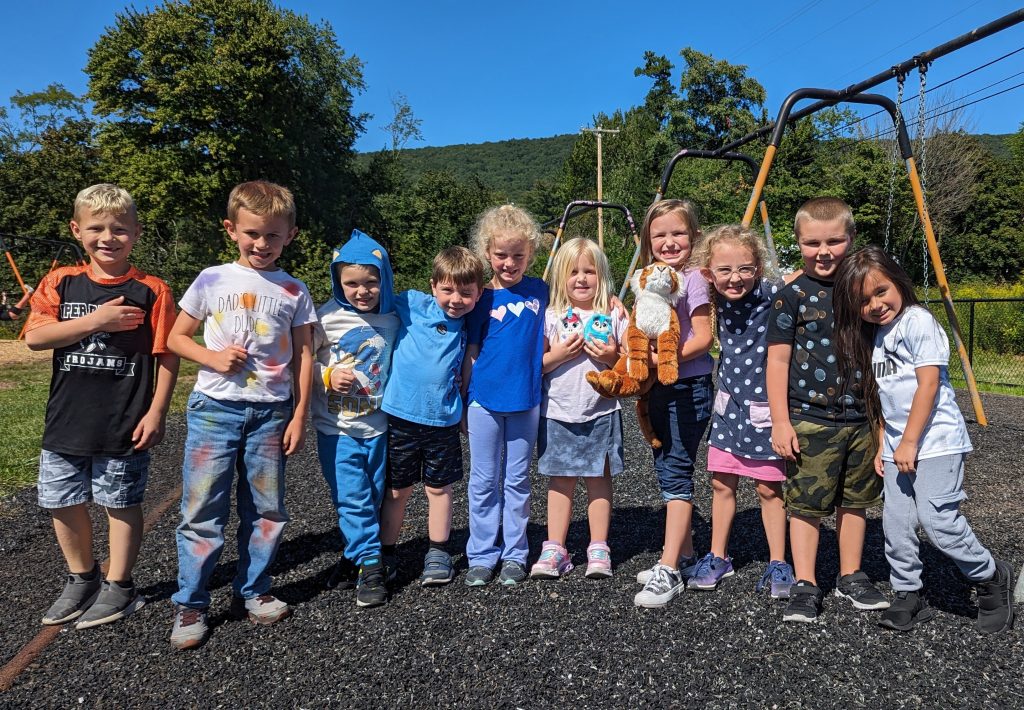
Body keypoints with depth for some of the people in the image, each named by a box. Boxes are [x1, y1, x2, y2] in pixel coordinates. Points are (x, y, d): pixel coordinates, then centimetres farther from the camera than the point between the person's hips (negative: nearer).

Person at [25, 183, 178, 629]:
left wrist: (156, 412, -11)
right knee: (62, 503, 15)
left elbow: (167, 356, -6)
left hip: (125, 424, -4)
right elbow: (34, 337, -7)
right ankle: (81, 579, 36)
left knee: (122, 504, 8)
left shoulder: (151, 291, -6)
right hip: (66, 421, 4)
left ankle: (119, 587, 25)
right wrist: (94, 321, -17)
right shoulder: (61, 283, 4)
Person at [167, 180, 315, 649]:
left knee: (267, 509, 9)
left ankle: (252, 592, 26)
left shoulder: (294, 291, 4)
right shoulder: (212, 280, 2)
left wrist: (299, 416, 1)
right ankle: (189, 606, 15)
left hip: (271, 412, 1)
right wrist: (212, 358, -11)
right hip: (214, 408, -1)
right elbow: (177, 337, 8)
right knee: (202, 510, 1)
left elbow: (303, 355, 5)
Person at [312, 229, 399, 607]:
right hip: (337, 427, -3)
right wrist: (327, 376, -16)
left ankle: (355, 555, 29)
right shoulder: (327, 317, -8)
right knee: (352, 499, -4)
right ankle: (370, 566, 8)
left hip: (378, 426, 3)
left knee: (374, 498, 12)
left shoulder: (392, 320, 1)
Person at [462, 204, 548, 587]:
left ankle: (515, 554, 23)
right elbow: (471, 352, 1)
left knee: (518, 480, 11)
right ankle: (482, 555, 20)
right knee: (484, 480, 8)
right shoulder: (483, 298, -3)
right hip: (485, 398, -1)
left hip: (525, 399, 2)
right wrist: (461, 403, 2)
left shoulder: (539, 290, 2)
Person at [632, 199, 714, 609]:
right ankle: (685, 556, 25)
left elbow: (703, 337, -15)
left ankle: (669, 570, -5)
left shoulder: (693, 279, -9)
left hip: (688, 387, -8)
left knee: (676, 473, -9)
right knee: (668, 472, 13)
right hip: (658, 388, 8)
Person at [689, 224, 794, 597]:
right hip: (729, 405, 5)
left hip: (765, 408, -5)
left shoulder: (774, 293, -17)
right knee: (722, 483, 11)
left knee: (768, 488, 6)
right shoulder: (718, 301, -2)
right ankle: (718, 558, 27)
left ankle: (778, 563, 24)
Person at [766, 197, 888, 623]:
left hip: (861, 417, 5)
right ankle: (804, 586, 11)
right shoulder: (793, 297, -6)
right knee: (806, 503, 1)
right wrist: (780, 421, -11)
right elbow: (777, 360, -7)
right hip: (809, 420, -4)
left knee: (854, 500, 15)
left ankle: (851, 576, 30)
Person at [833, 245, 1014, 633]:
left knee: (937, 518, -10)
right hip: (898, 446, 8)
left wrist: (909, 442, -16)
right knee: (895, 523, 5)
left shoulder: (918, 321, -10)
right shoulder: (874, 336, 14)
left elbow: (928, 383, -16)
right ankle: (909, 596, 18)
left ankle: (993, 578, 14)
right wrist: (883, 445, 13)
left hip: (935, 441, -7)